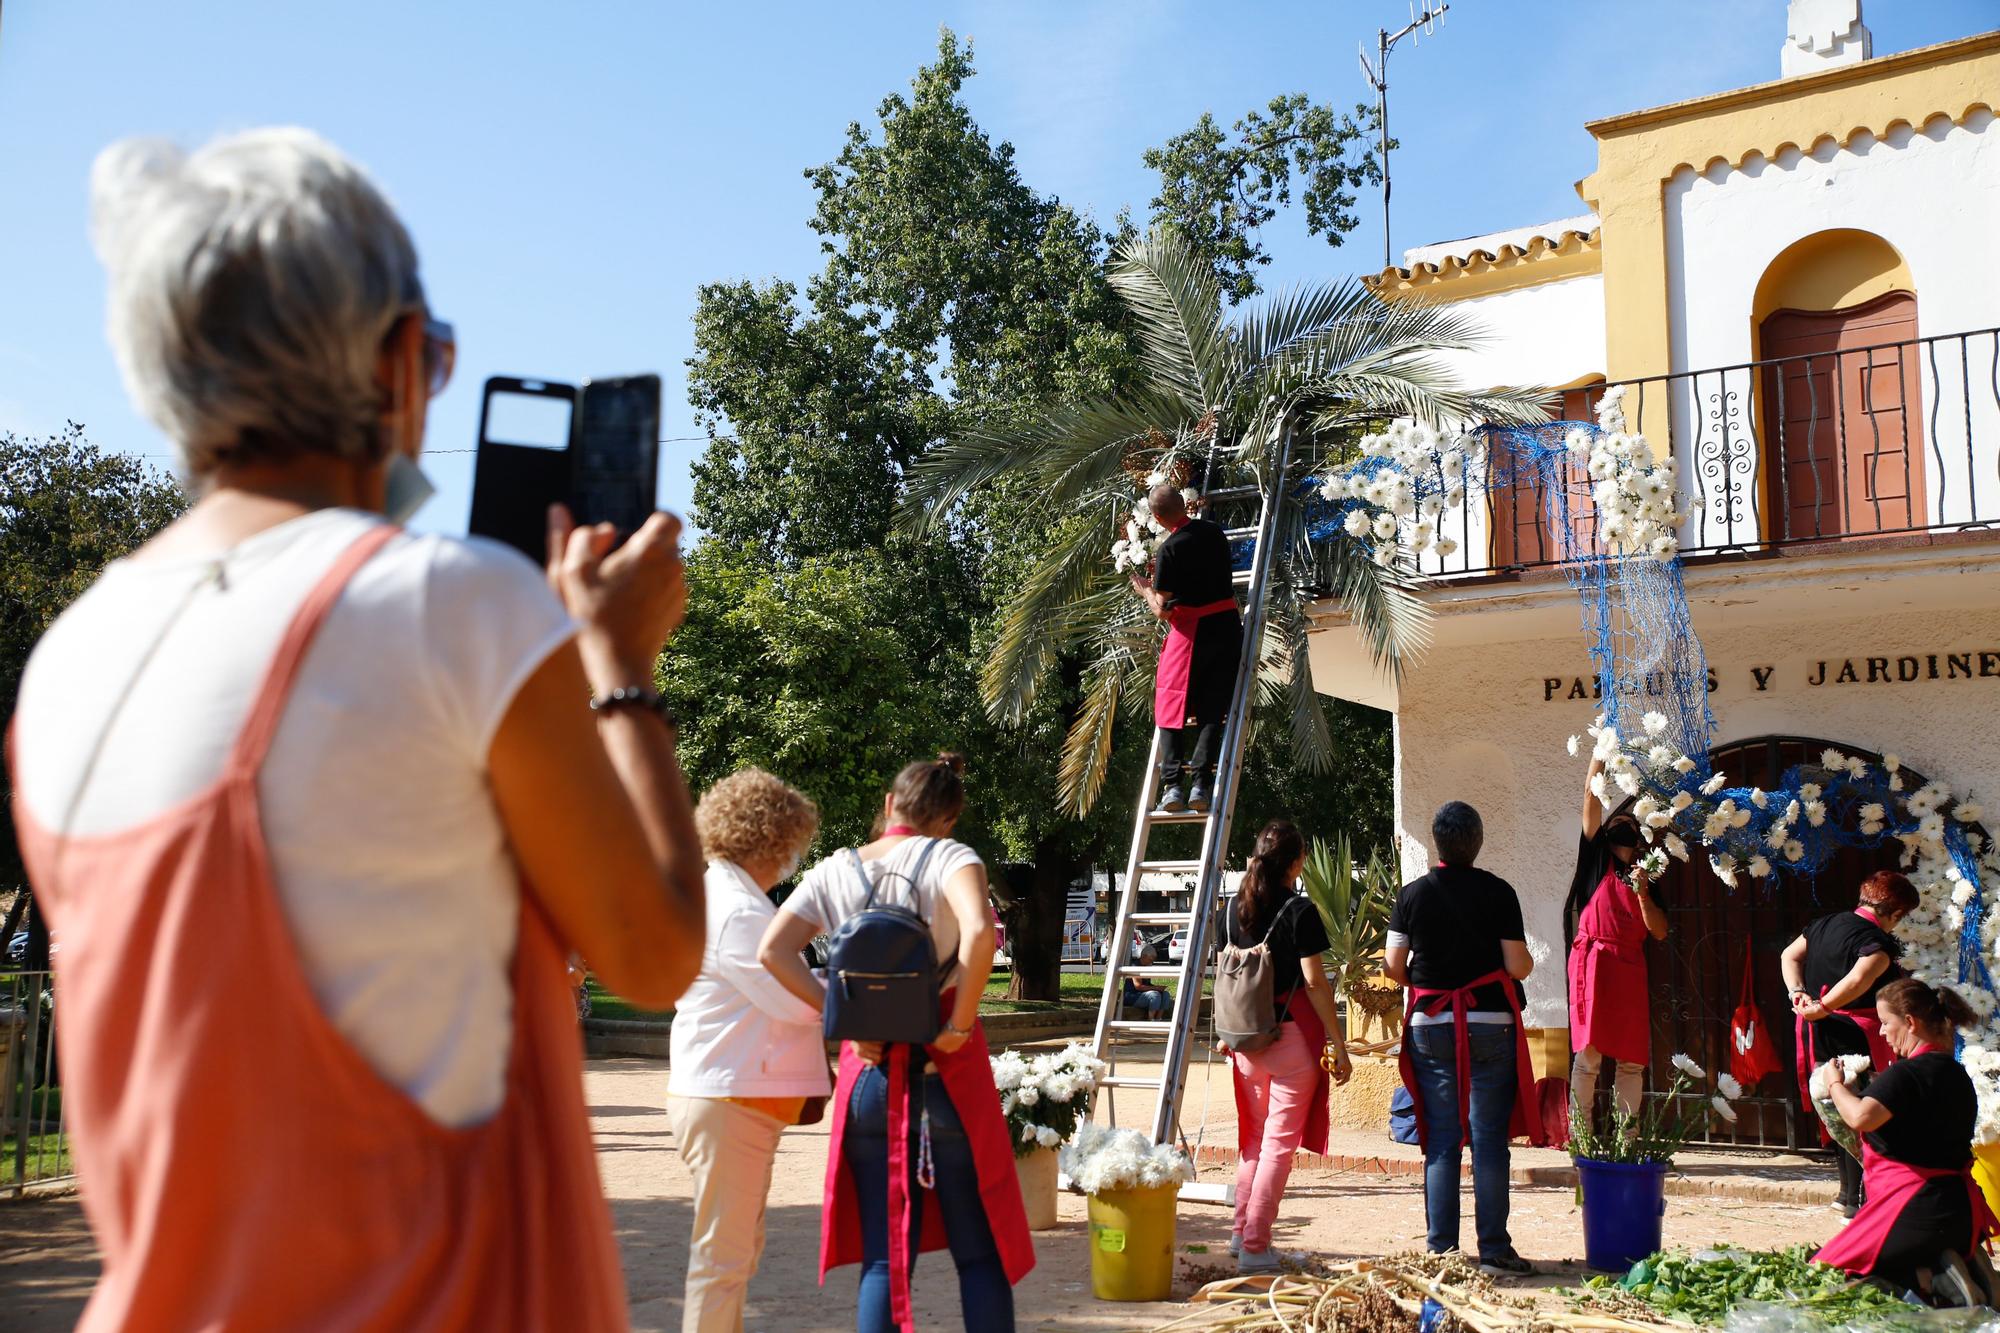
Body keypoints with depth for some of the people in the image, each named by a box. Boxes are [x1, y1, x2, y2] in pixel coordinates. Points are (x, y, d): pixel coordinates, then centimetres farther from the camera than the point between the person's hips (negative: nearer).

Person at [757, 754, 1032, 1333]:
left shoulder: (835, 870, 7)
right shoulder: (950, 857, -5)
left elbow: (773, 951, -4)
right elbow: (980, 931, -25)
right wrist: (961, 1024, -14)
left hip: (868, 1073, 3)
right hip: (947, 1074, -3)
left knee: (883, 1259, 10)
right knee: (980, 1253, 8)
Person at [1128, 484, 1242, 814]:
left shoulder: (1170, 550, -12)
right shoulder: (1215, 532, 5)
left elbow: (1163, 611, -9)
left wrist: (1145, 590, 10)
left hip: (1190, 632, -5)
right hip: (1227, 624, 5)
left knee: (1171, 708, 5)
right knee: (1212, 710, 4)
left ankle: (1172, 784, -7)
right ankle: (1201, 783, -8)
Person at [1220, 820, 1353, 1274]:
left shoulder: (1237, 909, 6)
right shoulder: (1300, 910, -11)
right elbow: (1315, 983, -13)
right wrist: (1339, 1043, -8)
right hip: (1291, 1034, -6)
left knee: (1255, 1135, 19)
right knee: (1281, 1142, 0)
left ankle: (1241, 1232, 23)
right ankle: (1255, 1246, -1)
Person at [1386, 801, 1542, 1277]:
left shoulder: (1413, 893, 0)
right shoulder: (1498, 892, -5)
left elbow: (1392, 964, 1)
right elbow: (1518, 967, -6)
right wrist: (1528, 960, 17)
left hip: (1430, 1026, 2)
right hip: (1489, 1025, -2)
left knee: (1440, 1140, 7)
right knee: (1489, 1139, 3)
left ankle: (1441, 1249, 9)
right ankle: (1494, 1250, 4)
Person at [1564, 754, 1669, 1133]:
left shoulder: (1646, 877, 19)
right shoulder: (1597, 861, 9)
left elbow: (1660, 932, 9)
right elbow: (1591, 796, 3)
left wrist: (1642, 893, -4)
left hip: (1630, 968, 4)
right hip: (1593, 960, -4)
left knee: (1632, 1058, 2)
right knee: (1588, 1052, -6)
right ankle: (1580, 1135, -2)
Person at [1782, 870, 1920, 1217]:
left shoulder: (1825, 924, 9)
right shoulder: (1878, 941, -15)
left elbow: (1789, 956, 11)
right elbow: (1859, 979, -31)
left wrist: (1798, 993, -1)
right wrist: (1823, 1007, -25)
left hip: (1818, 1035, 8)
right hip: (1856, 1037, -8)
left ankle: (1848, 1192, 29)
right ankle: (1860, 1200, 3)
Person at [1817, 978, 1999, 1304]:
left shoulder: (1906, 1073, -17)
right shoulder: (1955, 1073, 13)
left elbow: (1861, 1117, -30)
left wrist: (1836, 1086, -11)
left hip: (1916, 1208, -9)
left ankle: (1928, 1279, -16)